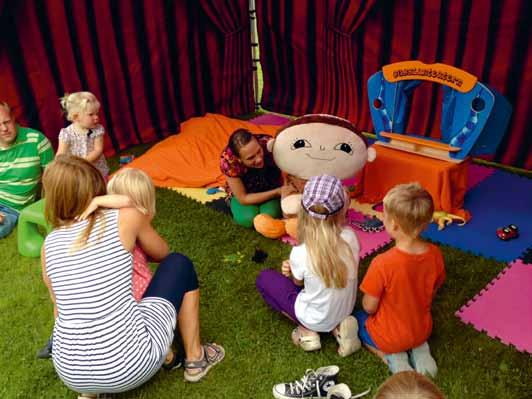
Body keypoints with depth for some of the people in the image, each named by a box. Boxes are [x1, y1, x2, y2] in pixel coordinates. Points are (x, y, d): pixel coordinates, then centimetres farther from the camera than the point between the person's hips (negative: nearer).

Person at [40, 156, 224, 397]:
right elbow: (162, 253, 15)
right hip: (129, 367, -4)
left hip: (71, 373, 4)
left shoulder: (50, 243, 4)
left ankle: (90, 390, 22)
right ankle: (195, 359, 23)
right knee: (179, 264, 16)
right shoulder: (127, 217, -5)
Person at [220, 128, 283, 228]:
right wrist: (276, 192, -33)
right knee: (249, 219, -27)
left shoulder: (268, 144, -34)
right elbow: (243, 199, -25)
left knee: (270, 216, -26)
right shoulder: (228, 160, -34)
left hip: (271, 188, 0)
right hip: (242, 193, 0)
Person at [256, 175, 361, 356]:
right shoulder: (350, 236, -20)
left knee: (264, 278, 13)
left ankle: (307, 330, 4)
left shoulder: (300, 253, -30)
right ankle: (337, 327, 9)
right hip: (345, 310, 4)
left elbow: (298, 282, -9)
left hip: (315, 318, -4)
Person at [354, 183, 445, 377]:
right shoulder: (435, 254, -17)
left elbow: (369, 307, -20)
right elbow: (432, 292, 0)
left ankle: (391, 357, 4)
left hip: (389, 336, -5)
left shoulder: (382, 263, -34)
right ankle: (419, 349, 10)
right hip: (422, 330, 5)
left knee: (355, 318, 24)